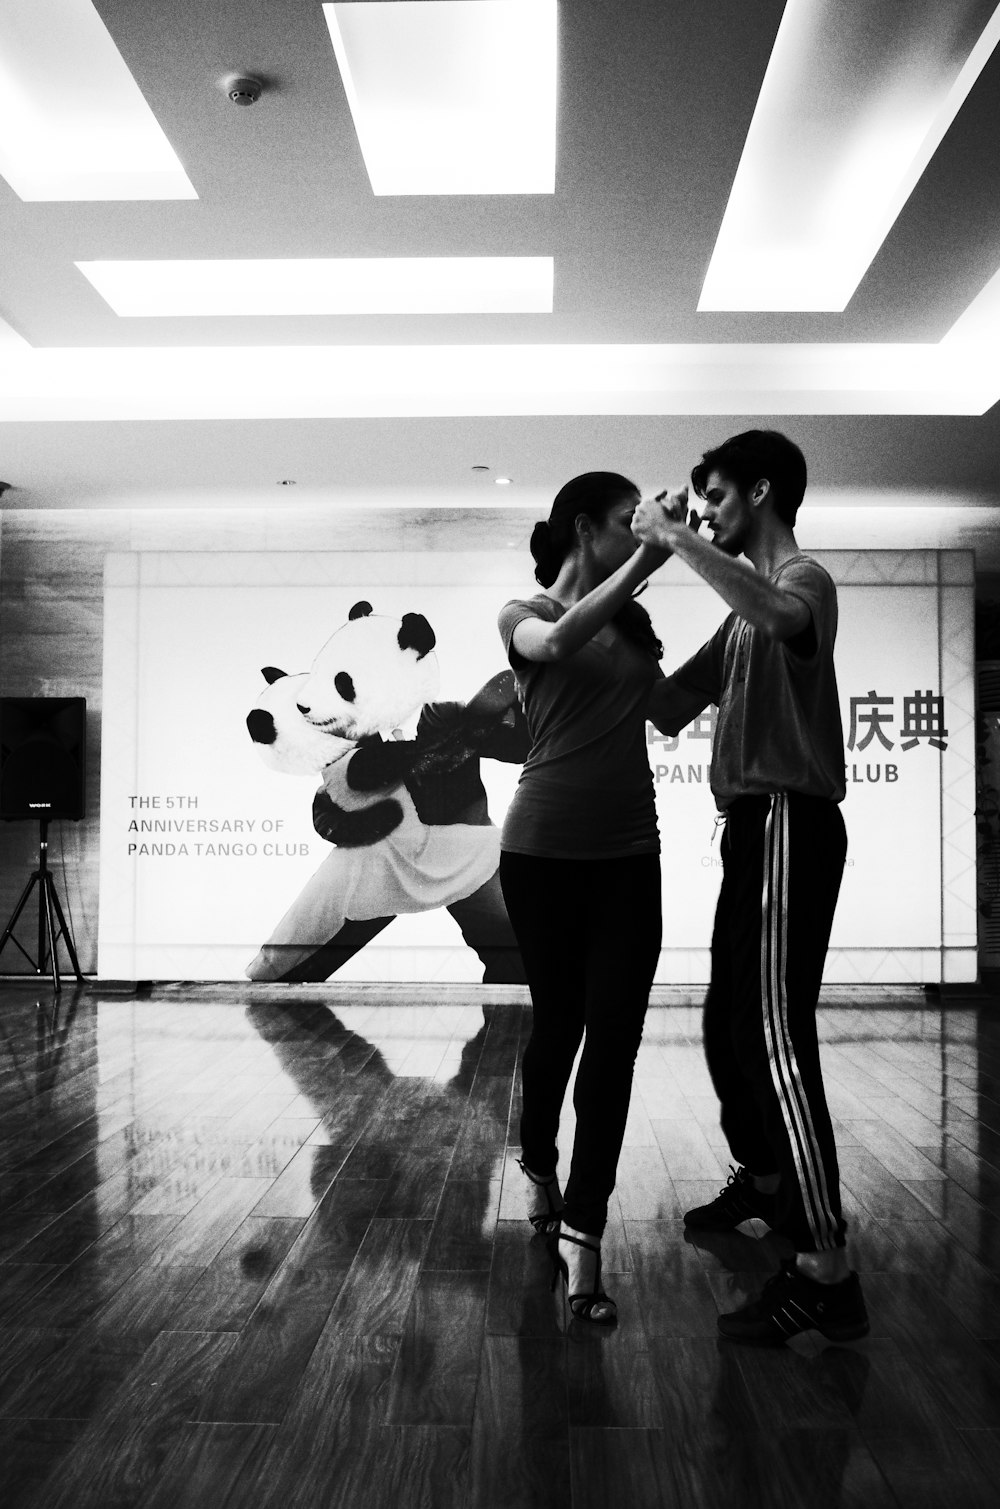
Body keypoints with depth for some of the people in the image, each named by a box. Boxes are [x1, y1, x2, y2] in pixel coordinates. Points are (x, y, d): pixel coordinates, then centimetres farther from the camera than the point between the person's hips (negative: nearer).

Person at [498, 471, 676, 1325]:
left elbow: (670, 704, 6)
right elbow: (560, 644, -26)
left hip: (629, 854, 4)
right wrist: (645, 562, -28)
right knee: (558, 1022, 10)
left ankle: (582, 1237, 3)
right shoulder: (527, 614, -1)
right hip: (544, 851, -4)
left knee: (614, 1039, -4)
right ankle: (539, 1165, 39)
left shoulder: (633, 622, 13)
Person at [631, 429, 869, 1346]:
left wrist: (679, 539, -23)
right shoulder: (747, 607, 22)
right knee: (729, 1024, 17)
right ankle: (764, 1181, 37)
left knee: (775, 1031, -14)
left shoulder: (805, 578, -5)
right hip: (752, 825, 9)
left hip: (789, 822, -9)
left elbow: (776, 613, -33)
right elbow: (668, 706, 20)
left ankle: (827, 1272, -11)